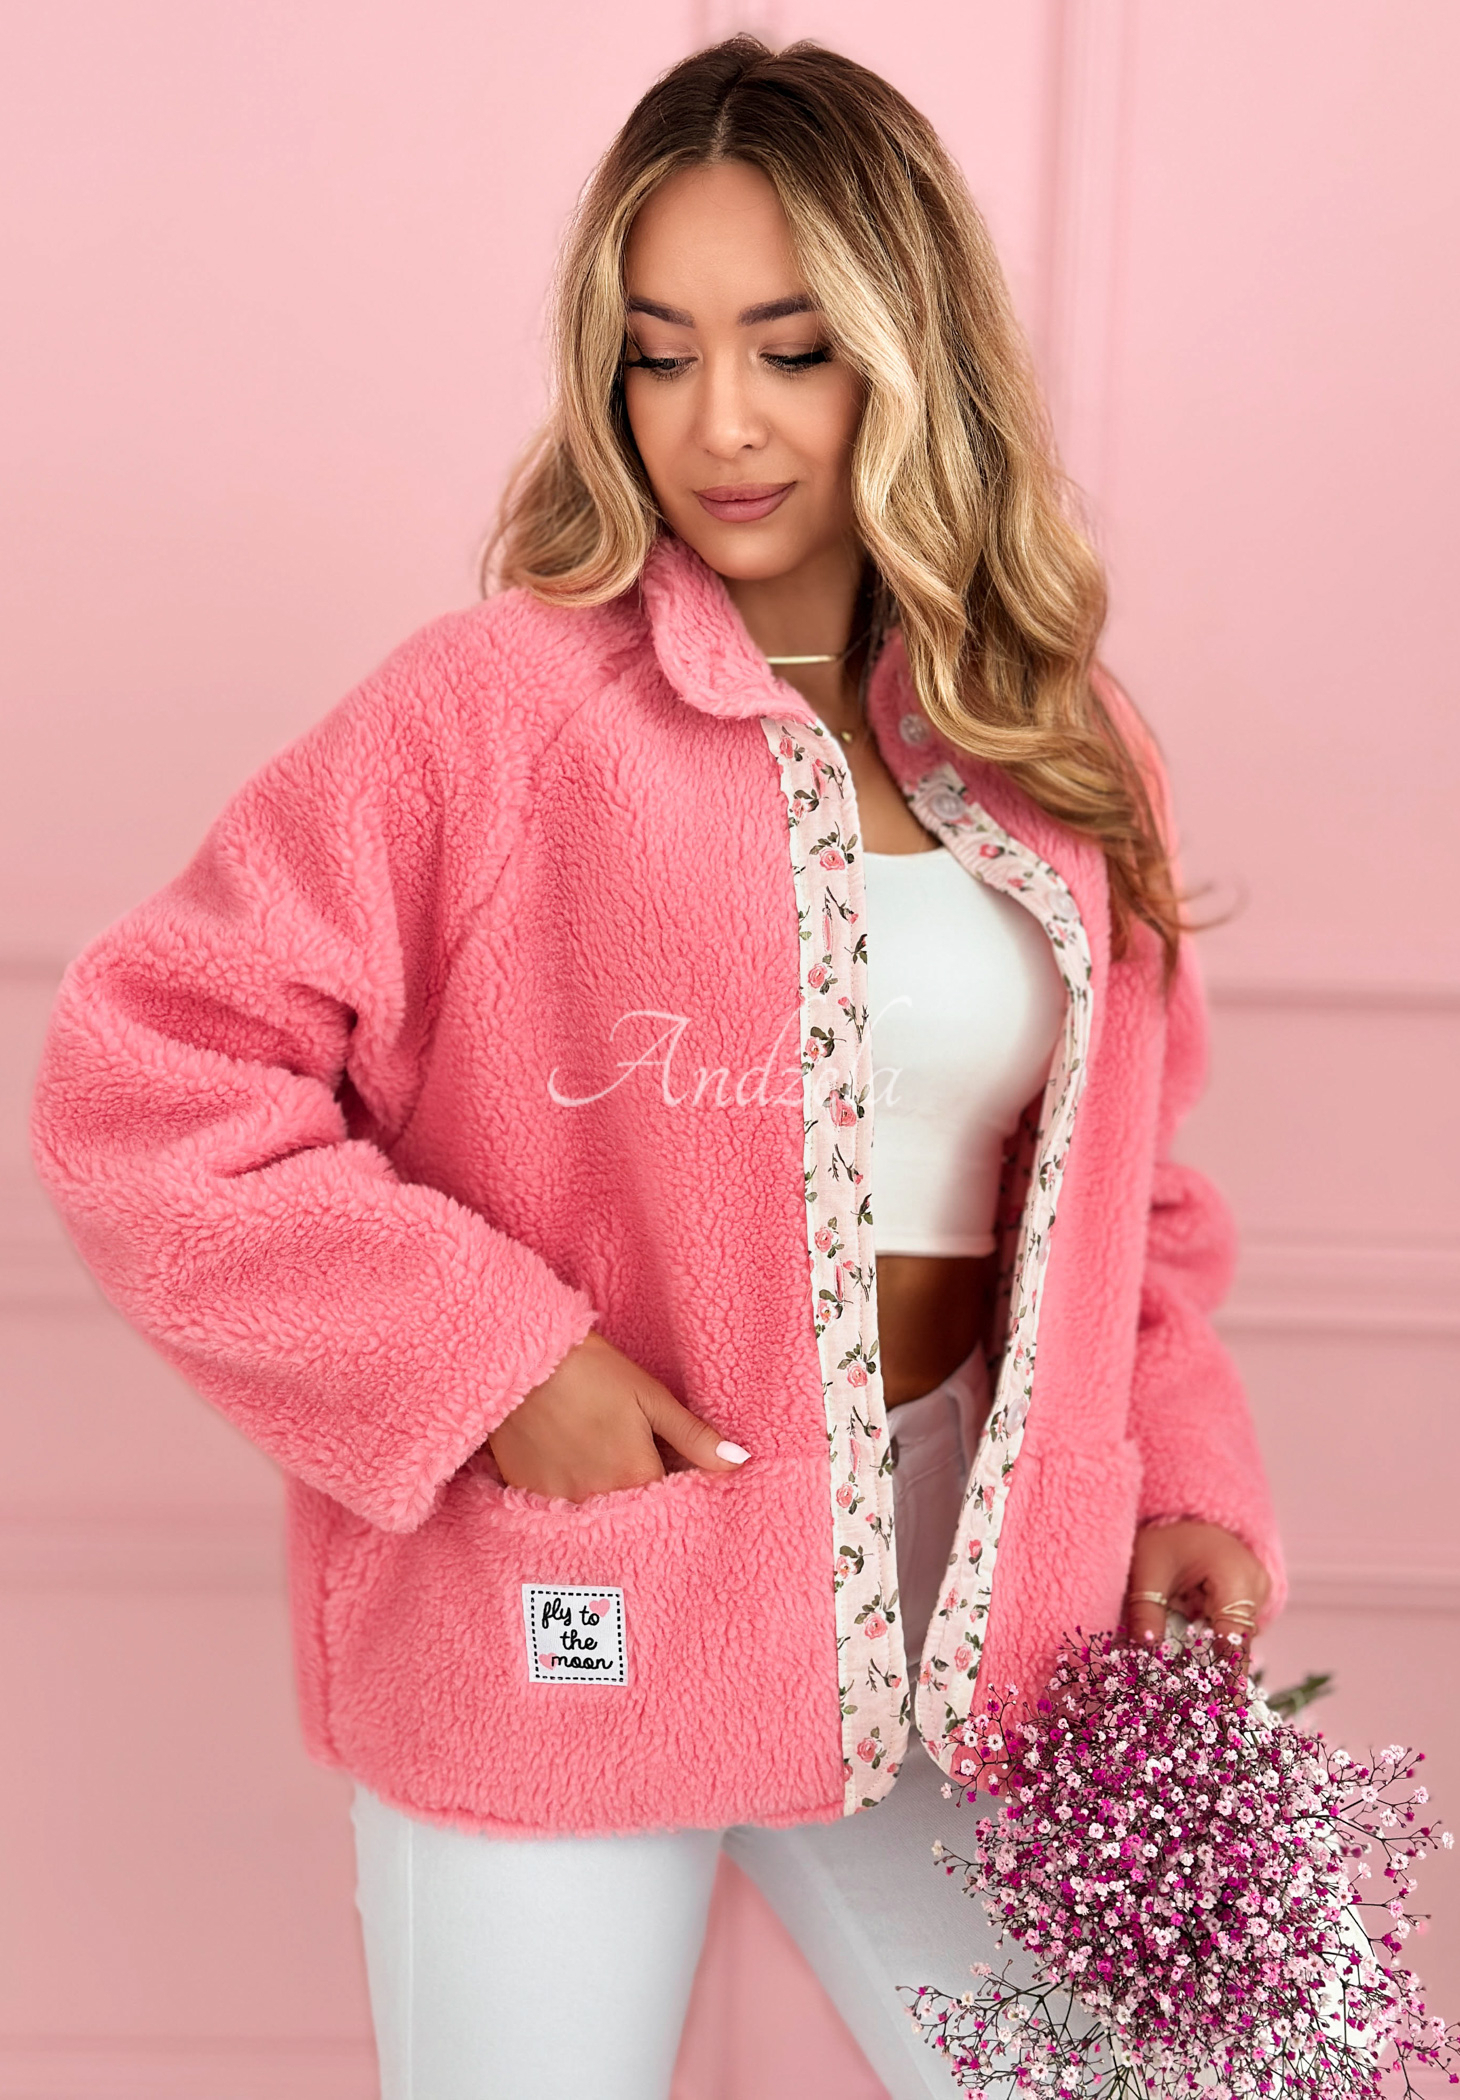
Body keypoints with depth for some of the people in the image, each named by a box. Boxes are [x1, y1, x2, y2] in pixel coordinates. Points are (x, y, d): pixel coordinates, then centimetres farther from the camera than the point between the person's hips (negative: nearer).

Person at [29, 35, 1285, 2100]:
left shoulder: (1066, 757, 4)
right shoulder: (503, 706, -13)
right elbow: (141, 1080, -15)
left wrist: (1180, 1479, 1)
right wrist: (485, 1357, -19)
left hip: (952, 1607, 5)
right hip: (565, 1633, -4)